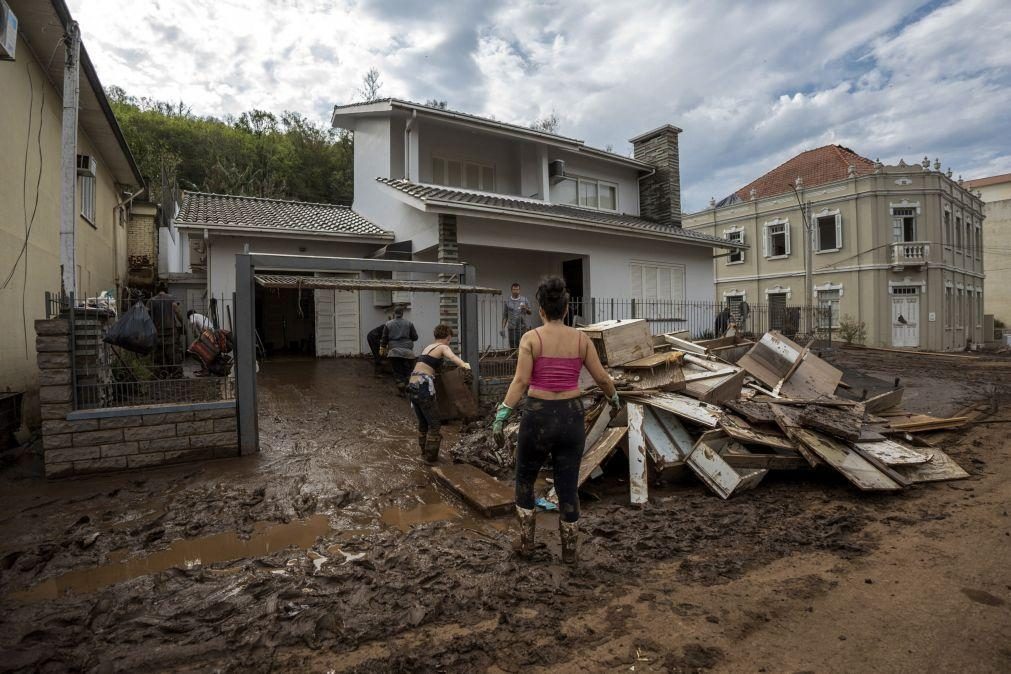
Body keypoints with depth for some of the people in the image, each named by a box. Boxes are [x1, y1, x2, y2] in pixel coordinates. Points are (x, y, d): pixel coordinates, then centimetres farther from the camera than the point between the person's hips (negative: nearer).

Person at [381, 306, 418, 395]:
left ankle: (400, 390, -1)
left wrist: (382, 349, 21)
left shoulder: (388, 324, 4)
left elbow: (384, 339, 8)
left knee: (397, 371, 6)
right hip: (407, 351, 0)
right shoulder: (409, 323, 3)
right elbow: (415, 337, 4)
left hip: (394, 352, 0)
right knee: (408, 370, 9)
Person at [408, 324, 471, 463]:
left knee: (423, 423, 20)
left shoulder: (427, 347, 22)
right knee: (435, 424, 4)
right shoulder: (443, 347, -1)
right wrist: (464, 364, -43)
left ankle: (425, 453, 30)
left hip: (412, 387, 8)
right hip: (424, 387, -8)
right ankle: (431, 457, 9)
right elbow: (452, 356, -25)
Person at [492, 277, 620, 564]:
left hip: (538, 415, -2)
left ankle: (526, 542, 27)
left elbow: (520, 381, -16)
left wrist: (500, 417, -15)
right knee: (568, 485, 15)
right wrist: (614, 398, 24)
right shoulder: (581, 339, 1)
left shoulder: (531, 338, -7)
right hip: (571, 416, 2)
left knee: (525, 479, 21)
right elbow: (602, 378, 5)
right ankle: (569, 550, 26)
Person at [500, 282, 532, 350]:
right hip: (511, 327, 0)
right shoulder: (507, 301, 5)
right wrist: (503, 328, 0)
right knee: (512, 347, 3)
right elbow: (505, 316, 7)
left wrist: (526, 308, -14)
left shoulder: (524, 300, 5)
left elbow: (529, 313, 8)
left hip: (522, 327, 0)